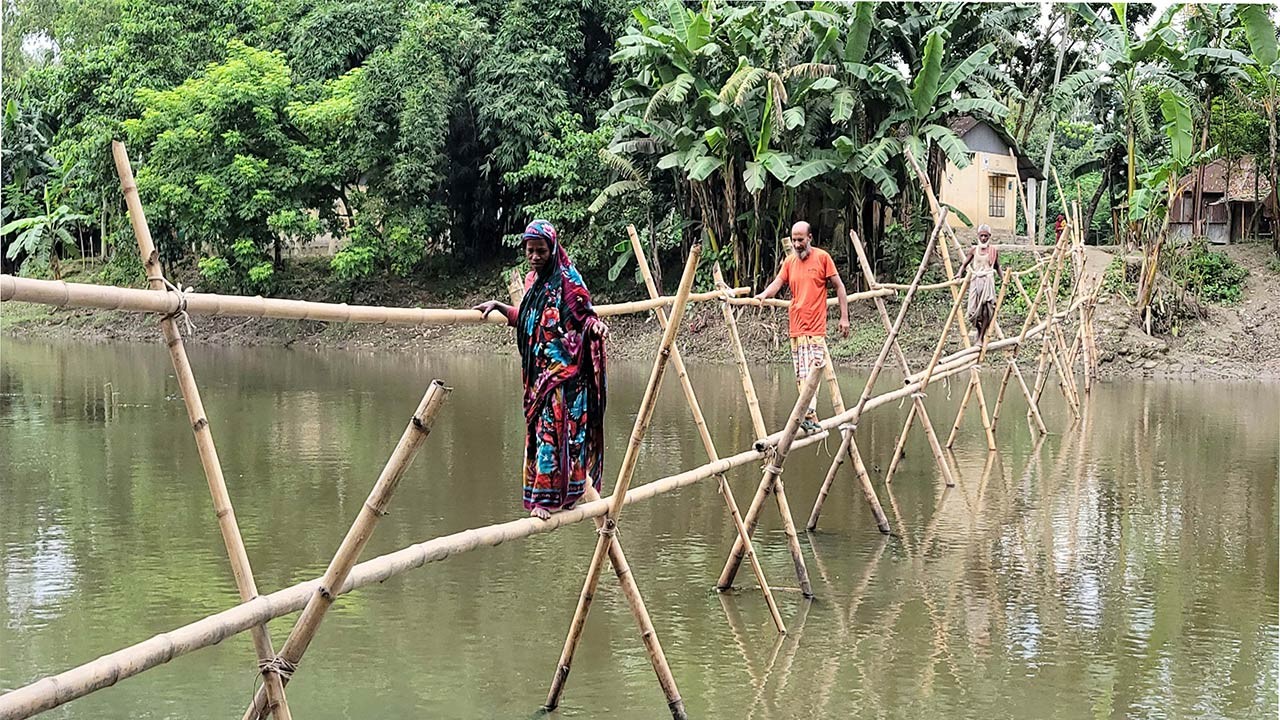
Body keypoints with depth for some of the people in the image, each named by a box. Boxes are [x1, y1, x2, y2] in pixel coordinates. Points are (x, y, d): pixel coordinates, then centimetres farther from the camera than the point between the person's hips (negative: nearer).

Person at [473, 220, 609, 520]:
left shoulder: (566, 281, -9)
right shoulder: (531, 281, 13)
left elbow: (585, 314, -8)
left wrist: (596, 324, -29)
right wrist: (499, 307, 19)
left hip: (562, 370, -7)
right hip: (537, 370, 7)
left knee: (553, 428, -8)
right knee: (538, 426, 8)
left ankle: (548, 496, -6)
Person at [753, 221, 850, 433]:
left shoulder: (822, 258, 0)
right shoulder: (789, 262, 12)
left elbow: (839, 286, 3)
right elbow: (778, 283, 1)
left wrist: (844, 317, 0)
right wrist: (764, 295, -21)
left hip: (815, 329, -5)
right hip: (796, 328, 5)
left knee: (811, 373, -16)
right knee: (801, 377, 5)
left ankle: (808, 415, -22)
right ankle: (812, 419, 11)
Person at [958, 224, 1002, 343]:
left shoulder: (994, 251, 4)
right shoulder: (974, 250, 6)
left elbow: (997, 267, 14)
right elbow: (964, 264, 8)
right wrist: (959, 274, -10)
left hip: (988, 281, -1)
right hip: (975, 281, 1)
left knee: (986, 310, -6)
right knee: (974, 310, -3)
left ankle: (981, 337, 1)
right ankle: (980, 331, 24)